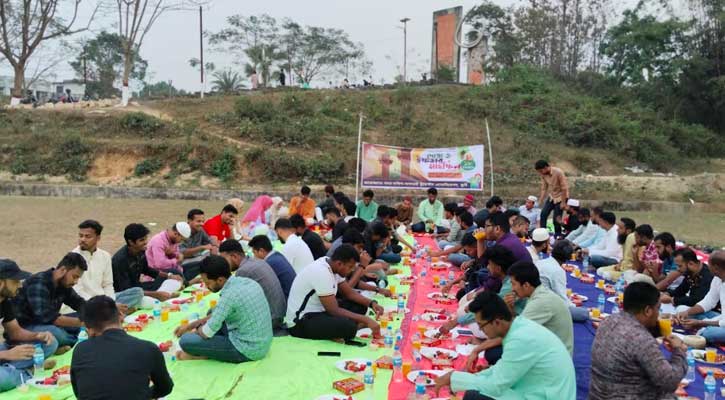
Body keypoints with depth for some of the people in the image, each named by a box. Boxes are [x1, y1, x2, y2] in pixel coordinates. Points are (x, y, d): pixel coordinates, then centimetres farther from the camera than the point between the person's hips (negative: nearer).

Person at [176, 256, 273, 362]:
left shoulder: (230, 295, -24)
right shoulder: (247, 281, 2)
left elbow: (206, 333, -15)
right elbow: (219, 314, 17)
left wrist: (197, 330, 8)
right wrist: (190, 325, 16)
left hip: (248, 351, -9)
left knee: (186, 340, -11)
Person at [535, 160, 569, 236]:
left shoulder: (558, 172, -24)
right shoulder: (543, 174, -6)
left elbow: (564, 188, -21)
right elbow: (544, 188, 1)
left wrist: (563, 202, -20)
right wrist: (540, 201, -2)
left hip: (560, 197, -6)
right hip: (551, 196, 6)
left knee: (557, 219, -5)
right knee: (543, 214, -5)